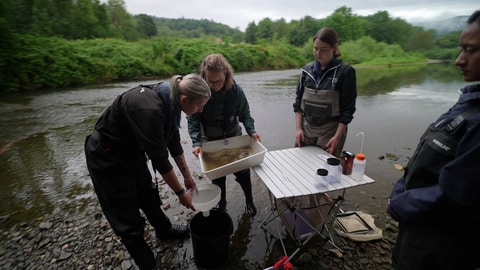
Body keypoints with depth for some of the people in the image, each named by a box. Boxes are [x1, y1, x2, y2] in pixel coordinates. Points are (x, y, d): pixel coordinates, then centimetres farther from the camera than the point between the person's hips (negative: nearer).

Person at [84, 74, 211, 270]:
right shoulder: (149, 110, -37)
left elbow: (174, 141, 1)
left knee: (149, 196, 22)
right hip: (107, 158, -8)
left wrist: (187, 176, 8)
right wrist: (181, 193, -15)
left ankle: (164, 230, 46)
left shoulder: (169, 100, -10)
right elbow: (159, 158, -29)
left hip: (132, 150, 8)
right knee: (127, 217, 5)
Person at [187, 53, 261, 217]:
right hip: (211, 141, 0)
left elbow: (244, 114, -7)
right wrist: (196, 142, -27)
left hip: (234, 136, 1)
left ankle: (249, 201, 37)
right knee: (217, 176, 14)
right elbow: (193, 120, -16)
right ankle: (221, 205, 40)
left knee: (242, 172, 10)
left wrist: (251, 131, -22)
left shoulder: (235, 90, -18)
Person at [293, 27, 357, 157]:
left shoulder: (345, 71, -8)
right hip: (306, 129, 4)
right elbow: (299, 101, 5)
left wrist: (337, 137, -13)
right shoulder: (307, 69, 3)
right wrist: (298, 128, -2)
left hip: (330, 131, -3)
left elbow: (348, 108, -8)